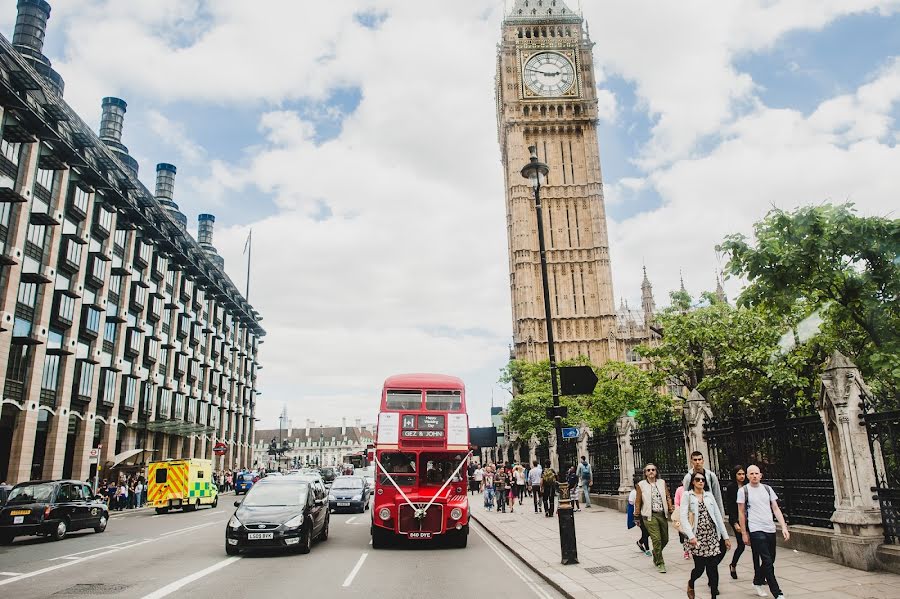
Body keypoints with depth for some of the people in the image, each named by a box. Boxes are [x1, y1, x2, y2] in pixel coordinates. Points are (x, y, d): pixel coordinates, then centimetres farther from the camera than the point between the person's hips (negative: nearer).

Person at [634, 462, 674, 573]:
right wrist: (637, 517, 2)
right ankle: (660, 563, 3)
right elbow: (638, 502, 1)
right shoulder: (641, 485, -2)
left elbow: (668, 497, 11)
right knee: (656, 540, -10)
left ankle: (656, 556, 37)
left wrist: (671, 509, 2)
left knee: (665, 539, 10)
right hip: (650, 516, -4)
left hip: (663, 514, 4)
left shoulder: (662, 482, 8)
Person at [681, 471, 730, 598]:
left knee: (713, 566, -2)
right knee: (700, 567, -1)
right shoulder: (687, 495, 1)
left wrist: (725, 536, 8)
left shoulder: (709, 495, 12)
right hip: (697, 535, -3)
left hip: (712, 534, 3)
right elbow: (684, 517, -7)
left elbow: (718, 516, 12)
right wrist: (691, 536, -18)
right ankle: (691, 584, 29)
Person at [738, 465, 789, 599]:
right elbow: (741, 513, 0)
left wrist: (784, 527, -3)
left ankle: (758, 582, 34)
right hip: (755, 531, -5)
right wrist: (744, 533, -1)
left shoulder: (767, 489, 8)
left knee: (770, 560, 12)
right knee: (767, 562, -8)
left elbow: (776, 509, 8)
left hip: (770, 530, 5)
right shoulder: (743, 491, -3)